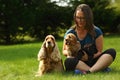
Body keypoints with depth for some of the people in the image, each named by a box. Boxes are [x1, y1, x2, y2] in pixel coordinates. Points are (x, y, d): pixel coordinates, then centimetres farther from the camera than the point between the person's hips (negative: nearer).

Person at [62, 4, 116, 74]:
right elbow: (64, 51, 11)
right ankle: (100, 68, -42)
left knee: (112, 52, -26)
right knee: (68, 61, -35)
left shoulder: (96, 32, 2)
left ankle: (90, 71, -46)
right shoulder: (70, 33, 4)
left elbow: (100, 52, 2)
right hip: (79, 63, -1)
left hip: (93, 62, 1)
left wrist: (92, 56, -19)